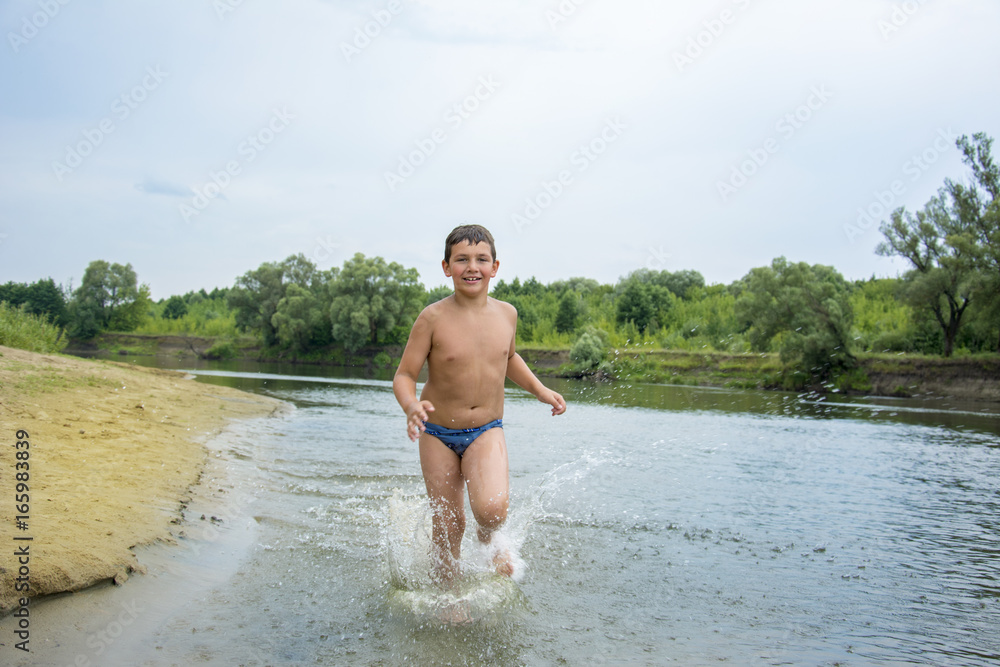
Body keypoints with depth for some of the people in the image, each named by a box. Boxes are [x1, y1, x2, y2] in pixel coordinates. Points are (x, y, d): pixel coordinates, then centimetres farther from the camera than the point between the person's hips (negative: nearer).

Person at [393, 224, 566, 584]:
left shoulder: (507, 314, -3)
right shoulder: (434, 318, -14)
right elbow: (404, 375, -12)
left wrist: (539, 389, 8)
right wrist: (411, 406, -33)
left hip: (487, 431, 2)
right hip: (438, 434, -1)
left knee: (491, 508, -22)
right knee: (448, 525, 6)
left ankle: (488, 538, 15)